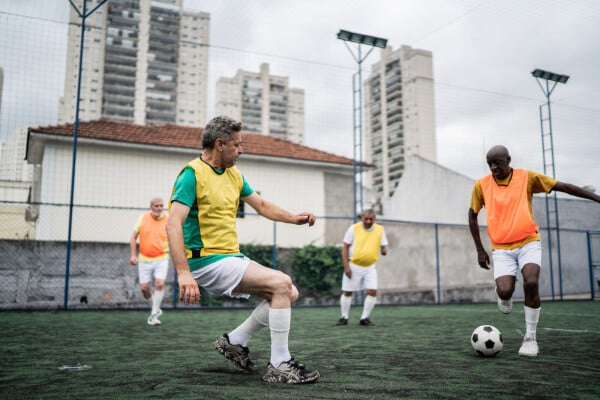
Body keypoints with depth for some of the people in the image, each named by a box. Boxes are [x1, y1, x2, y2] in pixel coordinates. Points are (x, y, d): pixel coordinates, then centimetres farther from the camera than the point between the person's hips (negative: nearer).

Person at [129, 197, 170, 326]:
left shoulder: (168, 221, -2)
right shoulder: (143, 218, 1)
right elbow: (133, 237, 6)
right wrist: (133, 254, -2)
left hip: (161, 258, -2)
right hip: (144, 259, 2)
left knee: (160, 284, -16)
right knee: (144, 287, 1)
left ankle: (154, 315, -4)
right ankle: (156, 308, 27)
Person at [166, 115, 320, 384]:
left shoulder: (234, 174, 12)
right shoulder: (192, 174, -13)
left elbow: (261, 205, 24)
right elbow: (173, 224, -23)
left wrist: (293, 218, 8)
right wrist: (183, 273, -34)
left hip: (233, 258, 9)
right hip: (208, 261, -9)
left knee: (289, 294, 4)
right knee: (281, 283, -19)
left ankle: (235, 341, 14)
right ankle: (279, 366, -10)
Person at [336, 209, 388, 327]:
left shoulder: (380, 230, -1)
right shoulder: (354, 228, -8)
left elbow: (384, 247, 7)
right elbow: (345, 248, -6)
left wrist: (384, 250, -17)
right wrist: (346, 266, -13)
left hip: (370, 267, 2)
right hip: (353, 266, -2)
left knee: (372, 292, -9)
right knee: (347, 292, 4)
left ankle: (364, 318, 6)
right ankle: (344, 317, 20)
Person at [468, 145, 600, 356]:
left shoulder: (527, 177, -2)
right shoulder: (481, 185, 0)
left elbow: (563, 186, 2)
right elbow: (472, 215, 10)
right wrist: (480, 249, 9)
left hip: (528, 242, 0)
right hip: (501, 248, 0)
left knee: (531, 283, -22)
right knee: (505, 291, -20)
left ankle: (530, 337, -1)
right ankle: (505, 298, 21)